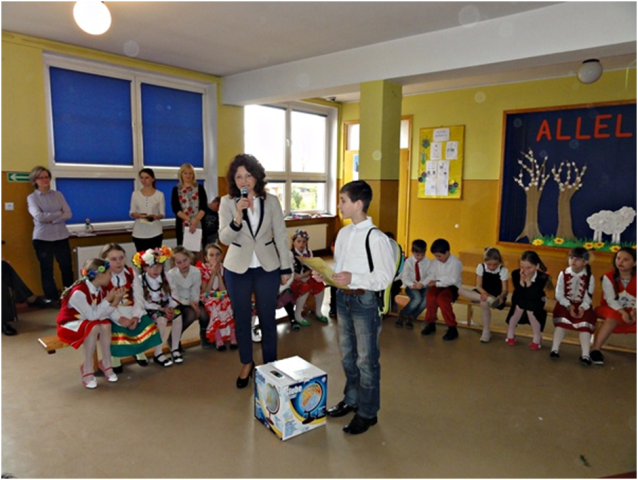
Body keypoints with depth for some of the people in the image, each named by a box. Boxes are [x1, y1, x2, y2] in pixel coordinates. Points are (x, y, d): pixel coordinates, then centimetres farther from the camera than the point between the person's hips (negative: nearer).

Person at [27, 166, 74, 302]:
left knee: (67, 268, 6)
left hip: (61, 237, 2)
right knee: (47, 270, 6)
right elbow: (39, 217, -15)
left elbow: (68, 214, -3)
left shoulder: (58, 195, 8)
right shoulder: (32, 198, 0)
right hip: (42, 238, -2)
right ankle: (52, 298, 16)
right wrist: (59, 213, -9)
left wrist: (52, 219, -15)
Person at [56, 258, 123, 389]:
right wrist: (108, 300, -28)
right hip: (69, 323, -6)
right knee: (93, 327, -34)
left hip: (87, 321, 6)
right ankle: (87, 369, -21)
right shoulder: (79, 292, -29)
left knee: (106, 324, -24)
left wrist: (115, 301, -25)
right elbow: (92, 315, -30)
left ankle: (106, 363, -11)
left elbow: (103, 314, -12)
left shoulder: (102, 289, -6)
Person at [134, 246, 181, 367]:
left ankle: (175, 348, -8)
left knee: (178, 316, -24)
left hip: (165, 306, 5)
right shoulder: (140, 280, -11)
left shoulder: (164, 278, 4)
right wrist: (162, 309, -21)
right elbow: (143, 302, -14)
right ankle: (157, 353, -19)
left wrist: (171, 307, -20)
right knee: (161, 319, -34)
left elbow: (171, 295, 1)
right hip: (150, 309, -4)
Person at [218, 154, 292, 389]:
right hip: (237, 269, 0)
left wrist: (286, 267, 1)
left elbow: (281, 236, 1)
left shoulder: (271, 201, -4)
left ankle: (270, 365, 29)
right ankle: (246, 364, 34)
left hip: (267, 268, 0)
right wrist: (238, 216, -32)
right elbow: (224, 238, -16)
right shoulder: (227, 202, -7)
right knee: (242, 319, 13)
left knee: (267, 319, 10)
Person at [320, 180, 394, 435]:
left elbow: (385, 277, -18)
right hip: (343, 297, 8)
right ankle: (351, 399, 41)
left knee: (366, 359, 6)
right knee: (347, 354, 21)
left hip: (365, 300, -7)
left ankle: (368, 412, 24)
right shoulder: (343, 233, 6)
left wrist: (353, 279, -28)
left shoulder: (376, 237, -18)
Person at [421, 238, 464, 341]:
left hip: (452, 287, -5)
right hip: (439, 285, 5)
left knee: (441, 298, -35)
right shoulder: (435, 261, 3)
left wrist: (437, 283, -25)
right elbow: (431, 275, 5)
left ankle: (452, 328, -22)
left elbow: (452, 280, -21)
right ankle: (431, 323, -9)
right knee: (430, 295, -29)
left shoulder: (455, 262, -14)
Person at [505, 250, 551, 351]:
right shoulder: (515, 274, -24)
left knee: (531, 309, -24)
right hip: (520, 300, 2)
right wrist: (521, 281, -38)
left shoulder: (542, 277, -28)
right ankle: (510, 334, 1)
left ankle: (537, 338, 1)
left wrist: (528, 281, -41)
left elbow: (533, 296, -33)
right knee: (519, 306, -22)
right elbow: (518, 294, -23)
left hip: (536, 301, -1)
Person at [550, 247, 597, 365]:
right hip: (565, 304, 0)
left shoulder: (589, 277, -4)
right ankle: (555, 349, -21)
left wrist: (582, 307, -25)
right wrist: (569, 306, -22)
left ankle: (585, 354, -21)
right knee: (561, 320, -24)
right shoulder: (563, 274, -5)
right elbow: (559, 294, -7)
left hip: (582, 306, 1)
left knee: (585, 322, -22)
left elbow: (589, 297, -7)